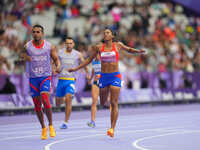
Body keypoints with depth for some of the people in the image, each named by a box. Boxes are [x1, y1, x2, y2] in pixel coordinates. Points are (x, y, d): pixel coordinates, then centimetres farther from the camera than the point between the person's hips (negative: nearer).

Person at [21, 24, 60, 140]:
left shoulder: (50, 46, -1)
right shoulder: (27, 46, 0)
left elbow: (56, 59, 6)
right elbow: (23, 55, 15)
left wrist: (58, 66, -15)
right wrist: (25, 57, -9)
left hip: (45, 77, -2)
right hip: (33, 78, 2)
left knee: (45, 101, -20)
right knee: (37, 105, 5)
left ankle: (51, 126, -3)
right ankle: (43, 128, 23)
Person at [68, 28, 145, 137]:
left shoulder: (118, 45, 3)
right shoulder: (99, 47, 4)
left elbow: (129, 49, 22)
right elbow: (89, 60, 14)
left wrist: (138, 51, 3)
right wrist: (76, 68, 11)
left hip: (115, 76, -2)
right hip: (103, 76, 2)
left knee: (114, 103, -11)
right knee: (102, 103, 8)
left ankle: (112, 128, -13)